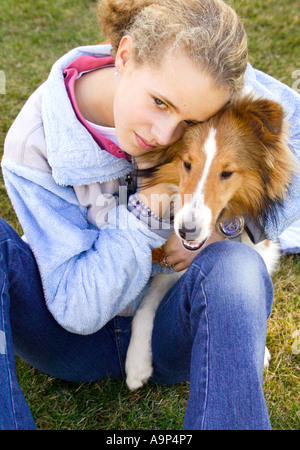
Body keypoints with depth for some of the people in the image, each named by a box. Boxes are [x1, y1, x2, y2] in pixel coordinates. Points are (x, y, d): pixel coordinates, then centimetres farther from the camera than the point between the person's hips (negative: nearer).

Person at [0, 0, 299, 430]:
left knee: (235, 267, -33)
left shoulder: (206, 77, -18)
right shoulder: (35, 144, -21)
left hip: (171, 330, 1)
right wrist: (152, 201, -32)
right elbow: (77, 308, -21)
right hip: (79, 334, 0)